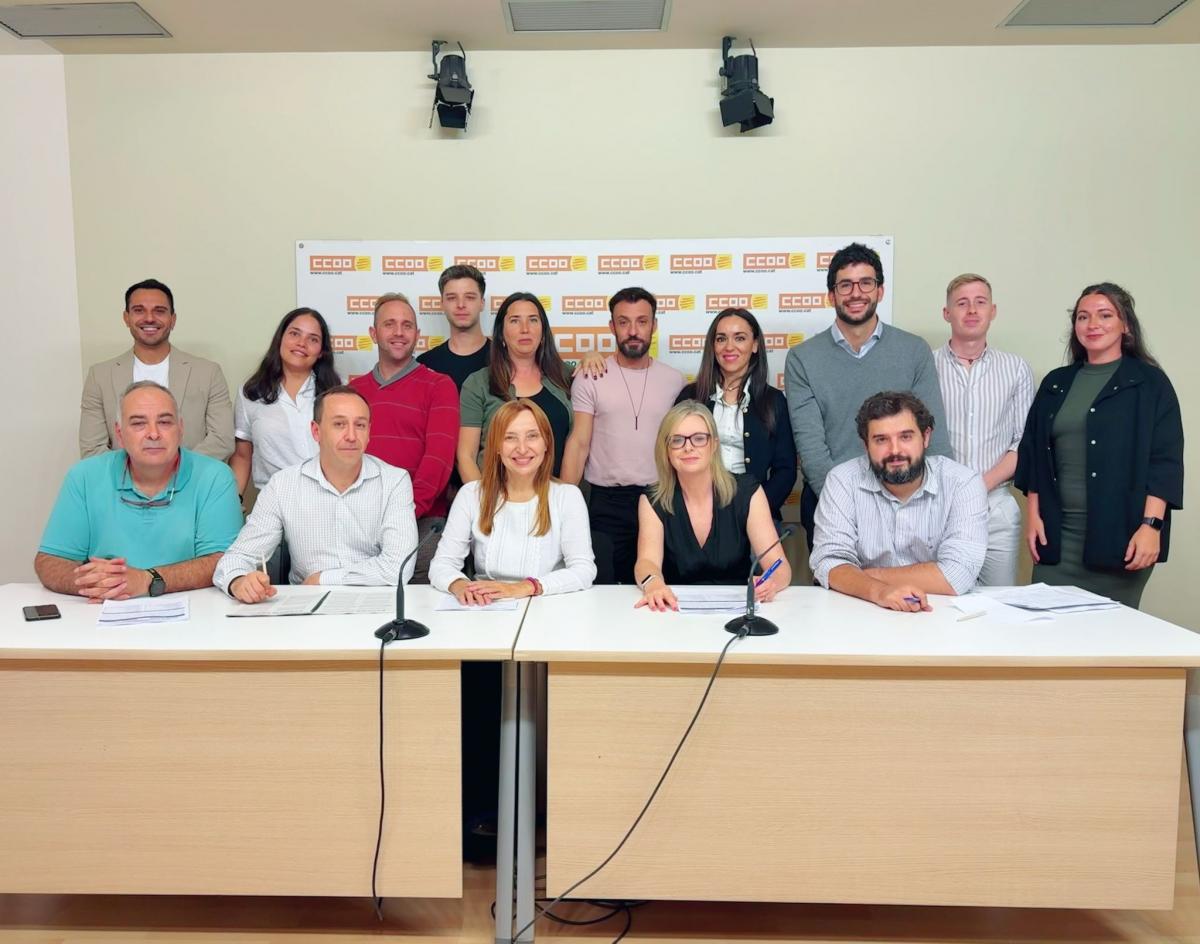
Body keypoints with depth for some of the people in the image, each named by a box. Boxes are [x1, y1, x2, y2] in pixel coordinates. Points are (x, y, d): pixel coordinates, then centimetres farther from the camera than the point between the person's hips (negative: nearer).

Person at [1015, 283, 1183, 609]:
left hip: (1120, 533, -3)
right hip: (1057, 532, 3)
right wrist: (1033, 514, 5)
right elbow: (1034, 453, 12)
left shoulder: (1150, 383, 1)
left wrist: (1151, 525, -15)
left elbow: (1165, 460, -6)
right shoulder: (1055, 383, 12)